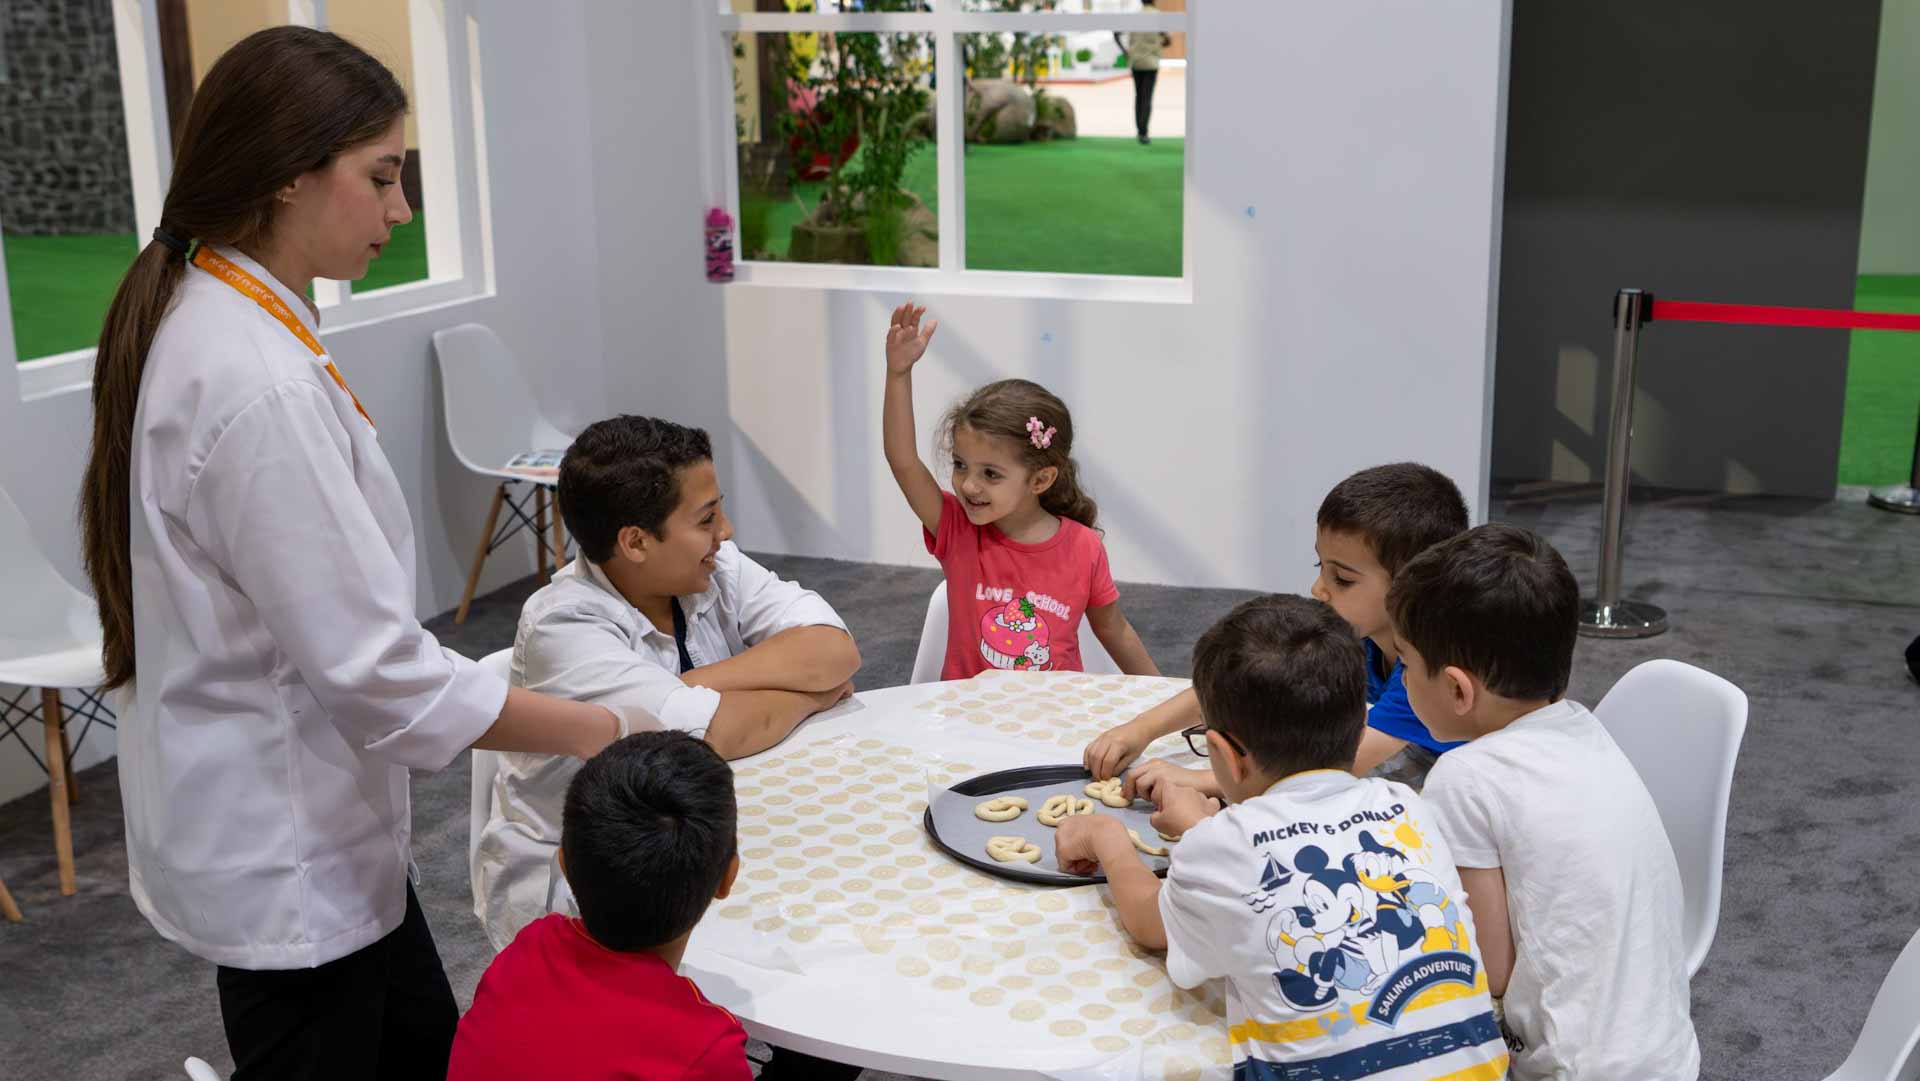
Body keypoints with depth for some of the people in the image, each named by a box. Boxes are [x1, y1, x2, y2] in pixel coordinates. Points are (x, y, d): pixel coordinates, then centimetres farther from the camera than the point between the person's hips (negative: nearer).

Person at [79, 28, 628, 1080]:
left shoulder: (199, 321, 3)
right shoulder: (258, 384, -28)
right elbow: (376, 667, -27)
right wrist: (596, 731, -18)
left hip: (310, 833, 9)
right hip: (283, 864, -9)